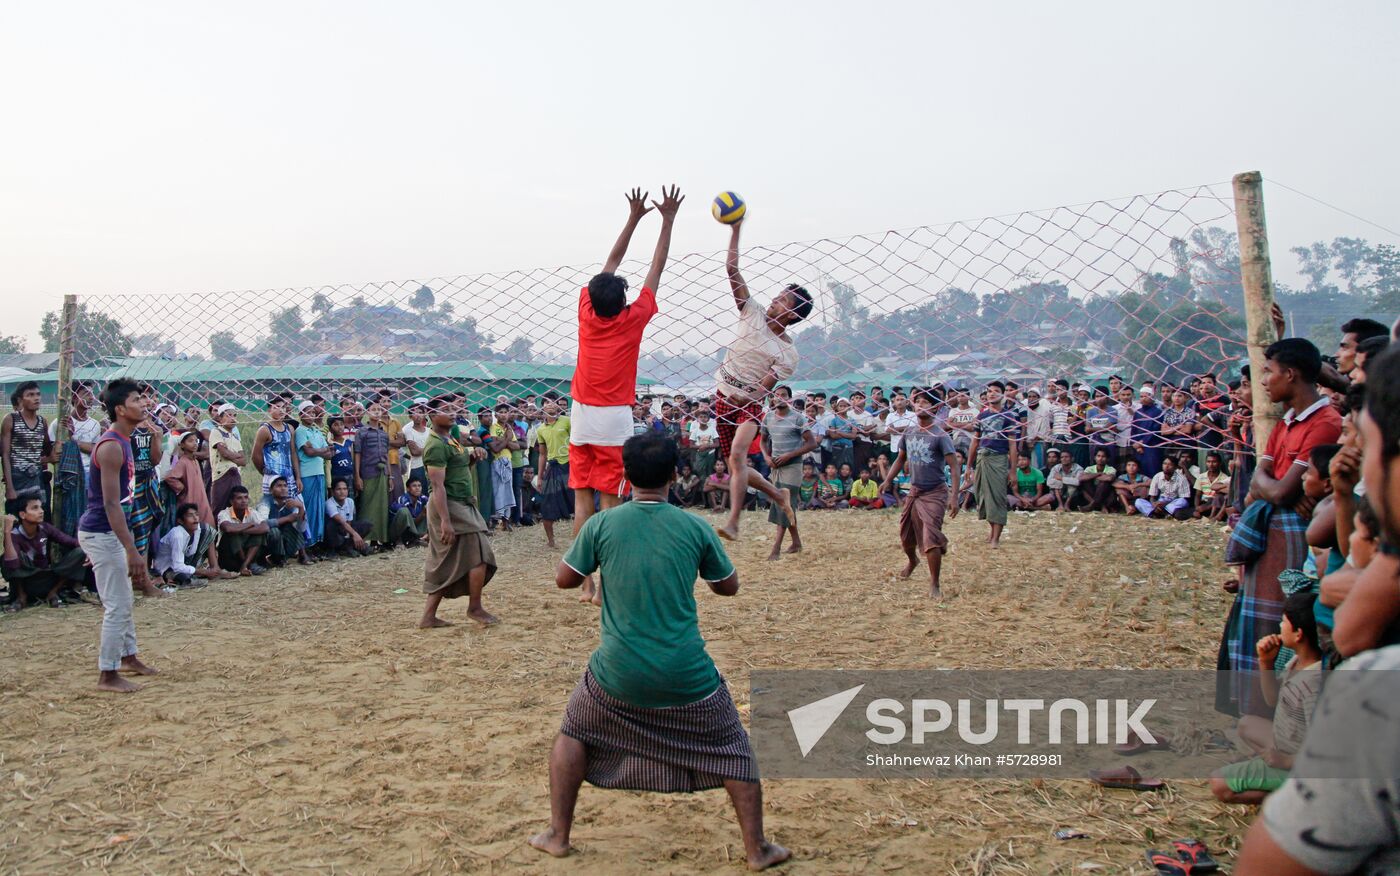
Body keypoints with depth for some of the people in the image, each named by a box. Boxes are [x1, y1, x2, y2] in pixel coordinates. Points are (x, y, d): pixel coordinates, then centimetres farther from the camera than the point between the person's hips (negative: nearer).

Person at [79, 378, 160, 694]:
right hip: (101, 533, -10)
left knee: (123, 600, 21)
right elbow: (111, 504, -25)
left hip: (108, 532, 10)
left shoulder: (123, 441, 10)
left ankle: (128, 657, 35)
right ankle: (107, 675, 5)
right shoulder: (111, 446, -21)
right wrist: (132, 550, -27)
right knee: (118, 606, -5)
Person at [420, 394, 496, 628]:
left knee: (446, 564, 10)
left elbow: (461, 464, 29)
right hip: (449, 506, -10)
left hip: (463, 504, 10)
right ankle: (475, 608, 7)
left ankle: (428, 616, 12)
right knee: (479, 555, -5)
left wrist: (473, 454, 6)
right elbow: (437, 486, -22)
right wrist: (445, 521, -29)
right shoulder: (437, 445, -15)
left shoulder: (452, 437, 14)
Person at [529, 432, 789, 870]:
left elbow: (564, 579, 7)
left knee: (574, 732, 26)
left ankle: (558, 835, 26)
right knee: (732, 749, 18)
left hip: (617, 674, 1)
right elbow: (729, 586, 9)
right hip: (688, 678, 0)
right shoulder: (695, 528, -5)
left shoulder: (600, 525, -6)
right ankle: (757, 848, 18)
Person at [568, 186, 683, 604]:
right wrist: (667, 221, 9)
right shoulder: (632, 320, -6)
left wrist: (633, 218, 18)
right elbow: (655, 271, 3)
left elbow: (610, 265, 12)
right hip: (614, 418, -3)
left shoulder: (588, 314, 2)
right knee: (610, 500, -3)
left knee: (582, 499, 4)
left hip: (581, 417, 4)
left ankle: (585, 584, 5)